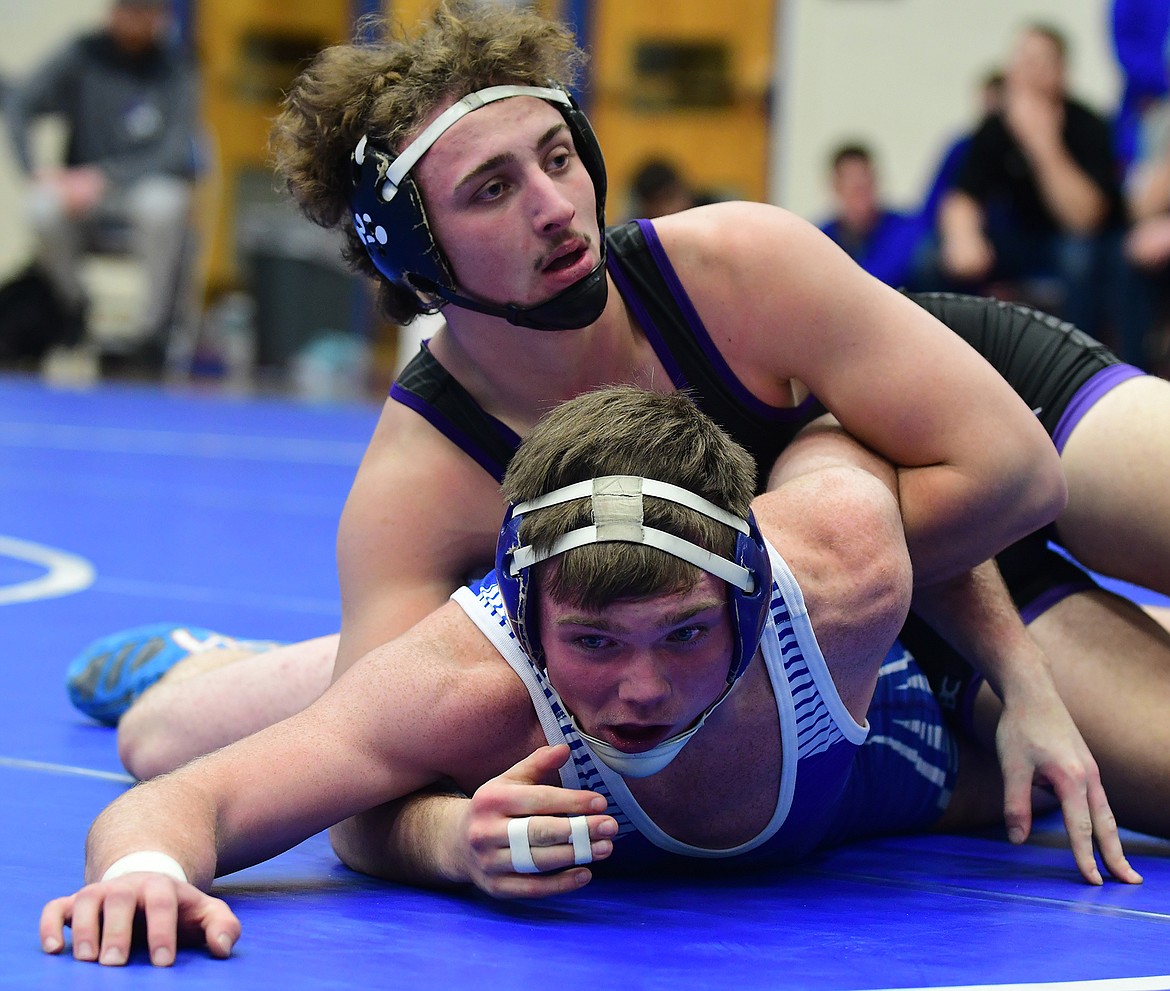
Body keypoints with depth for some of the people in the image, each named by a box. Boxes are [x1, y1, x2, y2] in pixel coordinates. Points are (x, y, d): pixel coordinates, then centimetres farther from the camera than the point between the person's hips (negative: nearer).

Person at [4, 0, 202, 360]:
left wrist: (103, 177, -21)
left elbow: (177, 154, -11)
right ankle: (75, 310, -4)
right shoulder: (84, 54, -1)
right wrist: (35, 168, -25)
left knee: (162, 202, -36)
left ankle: (152, 327, -22)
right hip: (84, 194, 1)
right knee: (44, 209, -31)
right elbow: (18, 105, -8)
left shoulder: (172, 64, -4)